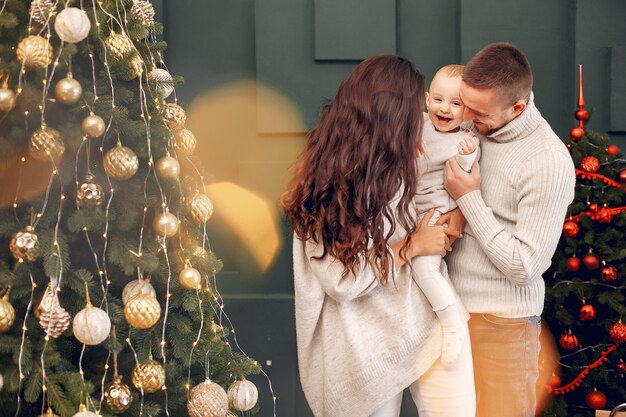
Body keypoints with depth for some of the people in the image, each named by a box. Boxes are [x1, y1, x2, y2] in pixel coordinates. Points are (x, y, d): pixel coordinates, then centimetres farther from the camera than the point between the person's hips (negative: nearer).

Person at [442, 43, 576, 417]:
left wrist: (469, 199, -19)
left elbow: (523, 266, -19)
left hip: (501, 319, -6)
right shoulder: (474, 126, -2)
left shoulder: (549, 163, -20)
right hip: (451, 302, 6)